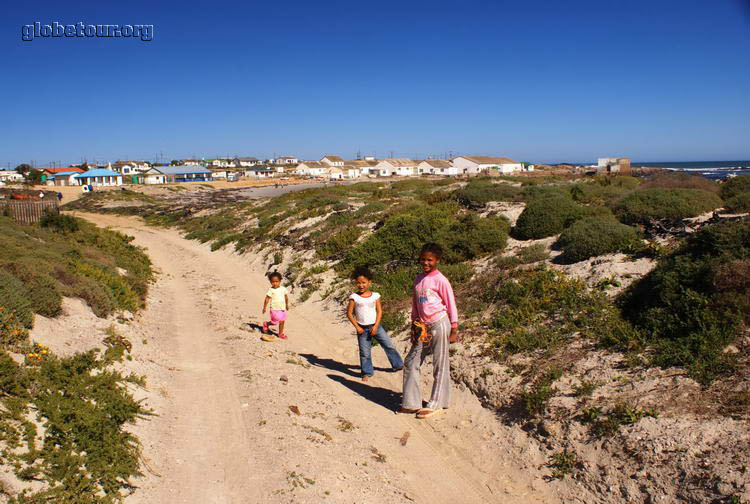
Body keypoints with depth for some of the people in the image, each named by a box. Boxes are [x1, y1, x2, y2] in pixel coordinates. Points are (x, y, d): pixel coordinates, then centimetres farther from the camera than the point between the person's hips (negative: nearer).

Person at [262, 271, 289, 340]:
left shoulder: (283, 289, 3)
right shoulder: (271, 290, -11)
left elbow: (286, 297, 17)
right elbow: (267, 299, -10)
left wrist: (287, 305, 24)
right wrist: (265, 307, -11)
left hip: (282, 309, 5)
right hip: (275, 309, -5)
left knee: (282, 321, 8)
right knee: (275, 322, -2)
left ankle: (281, 333, 21)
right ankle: (266, 324, 25)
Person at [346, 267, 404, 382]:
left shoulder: (375, 296, -2)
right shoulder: (354, 297, -6)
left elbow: (379, 311, -2)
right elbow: (349, 313, -4)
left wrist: (375, 326, -11)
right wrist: (357, 327, -9)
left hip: (375, 326, 1)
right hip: (362, 329, -1)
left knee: (389, 345, 5)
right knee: (365, 352, 4)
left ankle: (398, 365, 22)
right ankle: (367, 373, 20)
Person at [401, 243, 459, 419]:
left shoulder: (440, 280, -9)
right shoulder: (418, 278, 10)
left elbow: (451, 305, -6)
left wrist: (454, 331, -6)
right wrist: (414, 325, 15)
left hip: (439, 324, -7)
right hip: (423, 327, 7)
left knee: (440, 366, 4)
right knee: (411, 362, 6)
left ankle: (436, 405, 14)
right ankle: (411, 404, 15)